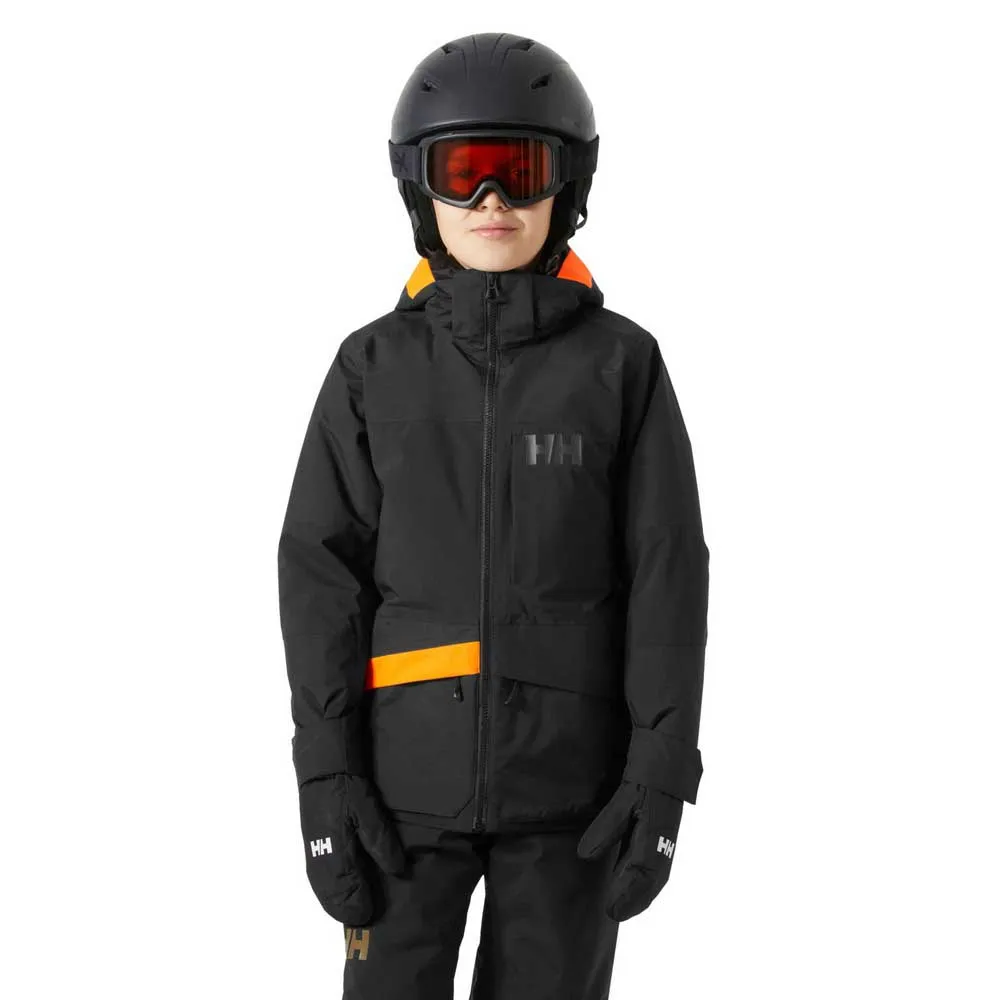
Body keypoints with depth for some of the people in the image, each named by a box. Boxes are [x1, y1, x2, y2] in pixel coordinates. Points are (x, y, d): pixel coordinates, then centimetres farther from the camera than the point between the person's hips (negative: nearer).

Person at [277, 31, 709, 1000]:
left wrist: (663, 773, -11)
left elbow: (667, 574, -4)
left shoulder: (622, 364, -2)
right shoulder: (375, 368, 1)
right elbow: (323, 572, -2)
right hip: (414, 767, 1)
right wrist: (327, 774, -10)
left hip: (569, 770, 0)